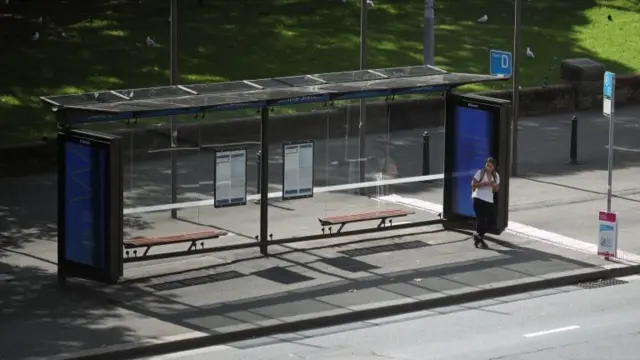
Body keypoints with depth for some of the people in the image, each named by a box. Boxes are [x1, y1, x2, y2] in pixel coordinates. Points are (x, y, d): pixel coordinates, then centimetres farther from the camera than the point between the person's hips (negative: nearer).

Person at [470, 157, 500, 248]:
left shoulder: (496, 175, 9)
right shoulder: (480, 173, -6)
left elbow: (497, 189, 14)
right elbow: (473, 184, -9)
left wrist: (495, 185, -10)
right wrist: (484, 183, -19)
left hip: (489, 201, 5)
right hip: (478, 199, -5)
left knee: (491, 221, 2)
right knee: (481, 219, -7)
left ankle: (478, 236, 22)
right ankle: (480, 239, 10)